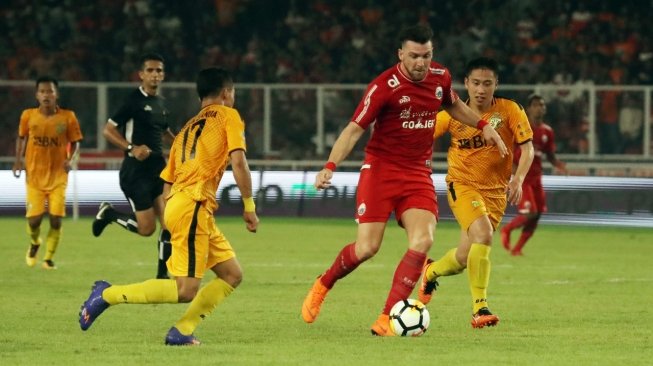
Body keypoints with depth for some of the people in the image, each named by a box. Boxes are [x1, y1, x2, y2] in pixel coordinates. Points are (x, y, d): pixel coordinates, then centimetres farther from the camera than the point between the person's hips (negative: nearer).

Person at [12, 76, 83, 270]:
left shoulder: (67, 117, -7)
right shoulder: (28, 116, -4)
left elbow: (75, 143, 3)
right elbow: (21, 137, 13)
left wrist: (71, 160, -15)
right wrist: (18, 159, 0)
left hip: (58, 176, -1)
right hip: (34, 175, 1)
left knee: (56, 218, -7)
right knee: (34, 218, -5)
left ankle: (49, 258, 11)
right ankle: (34, 243, 29)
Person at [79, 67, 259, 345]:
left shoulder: (188, 128, 26)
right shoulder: (228, 116, 6)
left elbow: (167, 183, 23)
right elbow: (238, 162, -8)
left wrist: (171, 225, 26)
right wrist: (249, 206, -2)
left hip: (177, 204, 9)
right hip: (193, 205, -9)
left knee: (232, 274, 11)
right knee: (186, 289, -12)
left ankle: (182, 332, 4)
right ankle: (107, 295, -9)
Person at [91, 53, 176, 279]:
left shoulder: (160, 103, 13)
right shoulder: (134, 101, -10)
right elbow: (108, 131, -11)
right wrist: (132, 148, -25)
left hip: (158, 169, 7)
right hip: (136, 171, -7)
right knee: (147, 228, -6)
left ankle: (162, 274, 4)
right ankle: (108, 213, 20)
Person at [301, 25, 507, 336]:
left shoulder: (440, 77, 1)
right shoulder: (384, 87, -16)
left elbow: (453, 105, 25)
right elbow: (354, 129, -16)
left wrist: (483, 126, 16)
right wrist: (330, 166, -28)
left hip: (418, 173, 4)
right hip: (380, 169, -4)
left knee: (423, 241, -16)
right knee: (367, 248, -10)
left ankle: (386, 320, -11)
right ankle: (323, 285, 22)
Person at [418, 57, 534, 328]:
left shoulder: (510, 111, -6)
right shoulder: (452, 116, -4)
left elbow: (527, 148, -9)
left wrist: (518, 179, -25)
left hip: (495, 192, 2)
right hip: (462, 184, -2)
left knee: (464, 259, 7)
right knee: (483, 234, -29)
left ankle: (431, 272, 42)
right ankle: (479, 308, -26)